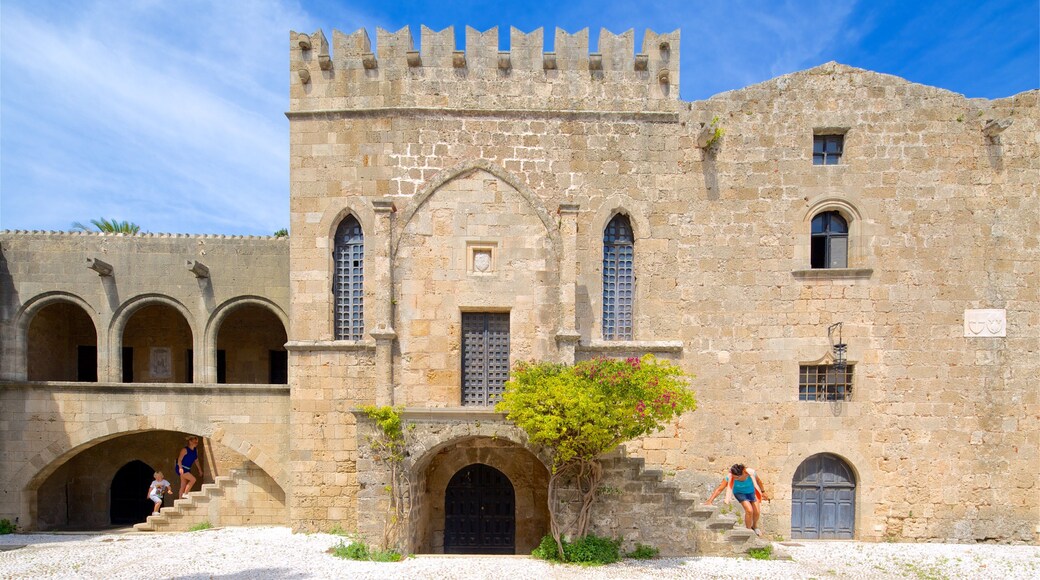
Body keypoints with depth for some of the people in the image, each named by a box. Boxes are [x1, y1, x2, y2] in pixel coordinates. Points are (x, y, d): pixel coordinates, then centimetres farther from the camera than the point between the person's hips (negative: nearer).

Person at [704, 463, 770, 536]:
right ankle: (749, 530, 5)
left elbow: (758, 481, -11)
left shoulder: (751, 473, -35)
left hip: (751, 491, 2)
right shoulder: (730, 477, -36)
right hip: (739, 492, -2)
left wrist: (763, 492, 3)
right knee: (749, 510, -20)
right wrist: (710, 501, -39)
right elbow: (719, 489, -33)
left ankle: (755, 526, 39)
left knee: (757, 512, 5)